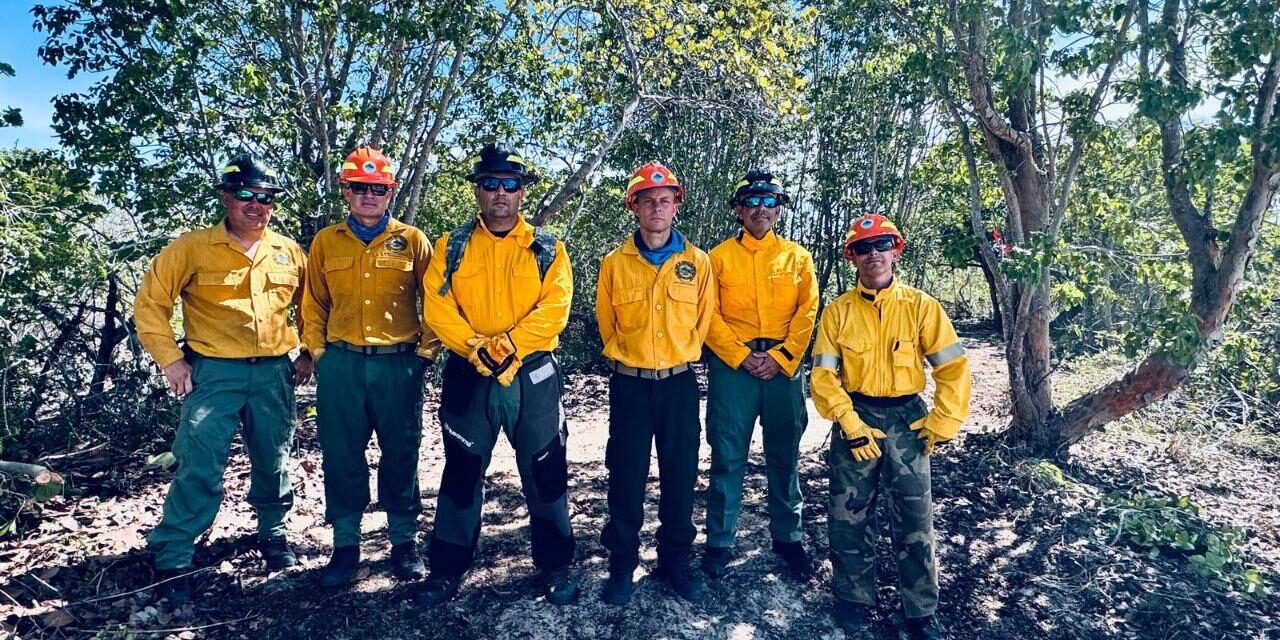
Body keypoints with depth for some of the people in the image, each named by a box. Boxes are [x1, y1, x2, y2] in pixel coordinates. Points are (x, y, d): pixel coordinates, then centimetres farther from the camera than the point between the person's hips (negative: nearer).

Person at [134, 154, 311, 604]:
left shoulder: (289, 253, 5)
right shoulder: (193, 248, -4)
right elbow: (150, 302, -1)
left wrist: (307, 352, 10)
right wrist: (170, 359, -6)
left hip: (274, 372, 3)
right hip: (214, 372, -3)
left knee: (272, 461, 14)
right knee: (199, 468, -5)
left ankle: (273, 533, 36)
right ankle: (172, 559, 10)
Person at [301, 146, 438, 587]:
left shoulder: (412, 241, 3)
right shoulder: (326, 241, 9)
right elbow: (313, 304, 14)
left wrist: (425, 351, -1)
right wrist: (318, 352, 5)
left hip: (398, 364, -1)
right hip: (341, 365, 2)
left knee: (400, 456, 7)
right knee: (341, 458, 7)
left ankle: (405, 542, 22)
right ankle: (346, 545, 22)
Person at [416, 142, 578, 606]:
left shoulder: (547, 249, 2)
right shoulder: (452, 247, 5)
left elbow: (553, 310, -10)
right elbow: (437, 308, -4)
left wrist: (508, 345, -21)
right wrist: (477, 349, -18)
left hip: (533, 376, -1)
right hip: (468, 376, 1)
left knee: (545, 473, 7)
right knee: (461, 473, 12)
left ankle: (556, 567, 24)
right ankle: (448, 569, 28)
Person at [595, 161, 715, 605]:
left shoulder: (697, 262, 2)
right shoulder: (615, 263, 1)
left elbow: (703, 320, 9)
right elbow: (606, 321, 10)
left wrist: (679, 354, 7)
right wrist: (628, 356, 8)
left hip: (678, 382, 1)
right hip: (630, 383, 0)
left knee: (680, 474, 8)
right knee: (626, 476, 4)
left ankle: (676, 560, 24)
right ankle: (622, 563, 19)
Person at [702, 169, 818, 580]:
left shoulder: (797, 256, 9)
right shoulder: (720, 256, 4)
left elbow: (808, 312, 2)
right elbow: (709, 315, -2)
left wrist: (780, 357, -10)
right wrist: (742, 356, -11)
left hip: (784, 368, 2)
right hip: (732, 367, -1)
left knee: (784, 456, 10)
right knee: (728, 457, 3)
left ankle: (788, 538, 26)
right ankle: (720, 541, 16)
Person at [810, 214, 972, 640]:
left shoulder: (920, 306, -1)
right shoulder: (838, 311, 0)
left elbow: (954, 367, -1)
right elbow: (823, 374, -4)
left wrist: (943, 423, -5)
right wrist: (849, 423, -14)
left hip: (907, 419, 0)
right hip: (854, 417, 1)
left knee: (915, 517, 5)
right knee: (849, 514, 6)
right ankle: (853, 598, 25)